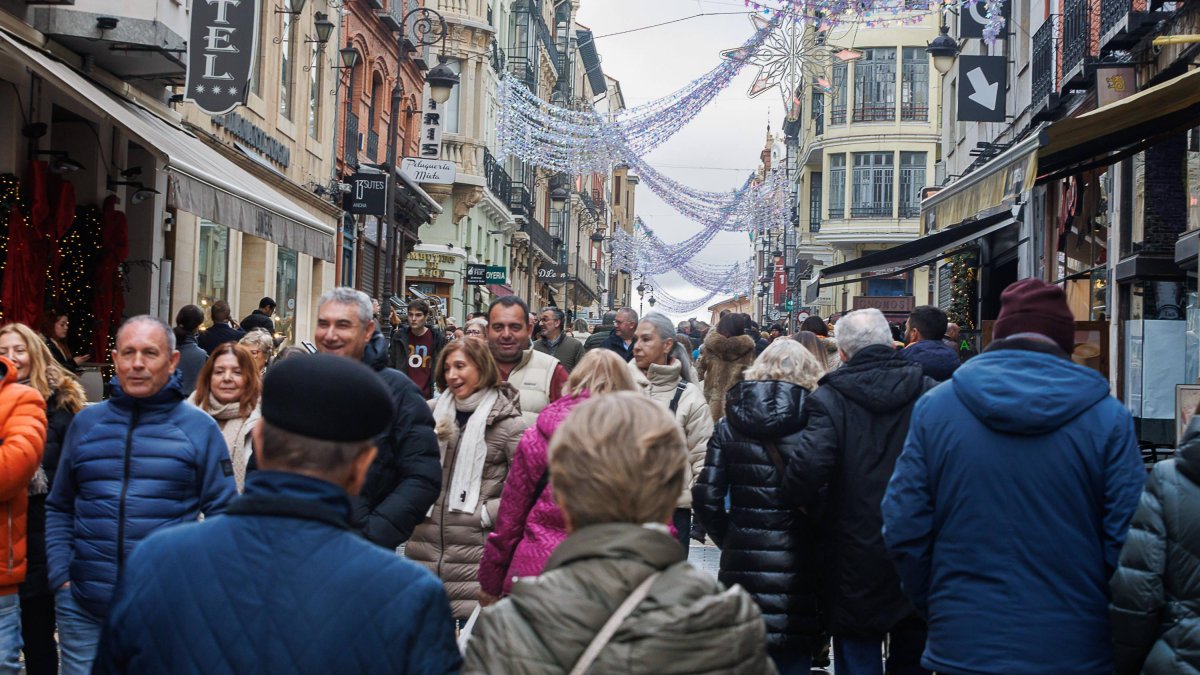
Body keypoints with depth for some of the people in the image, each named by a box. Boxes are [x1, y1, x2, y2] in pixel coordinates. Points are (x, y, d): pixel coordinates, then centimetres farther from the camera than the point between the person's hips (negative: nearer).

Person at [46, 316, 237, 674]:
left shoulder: (200, 427, 0)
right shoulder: (86, 422, 8)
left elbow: (223, 513, 0)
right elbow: (59, 509, 14)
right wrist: (60, 577, 3)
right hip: (84, 608, 2)